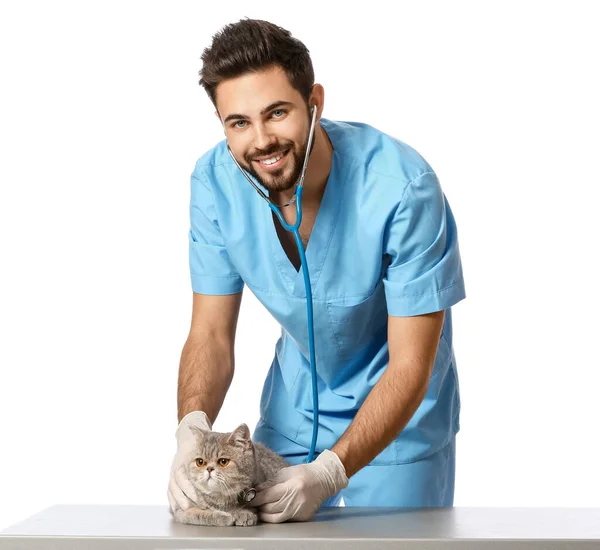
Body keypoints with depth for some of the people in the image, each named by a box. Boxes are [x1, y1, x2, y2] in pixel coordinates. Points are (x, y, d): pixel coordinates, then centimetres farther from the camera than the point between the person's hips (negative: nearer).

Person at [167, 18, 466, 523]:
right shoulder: (215, 182, -17)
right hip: (293, 409, 4)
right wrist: (192, 427, -30)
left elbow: (409, 367, -27)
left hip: (402, 419, -3)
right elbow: (211, 335, -10)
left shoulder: (403, 187, -31)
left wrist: (329, 472, -38)